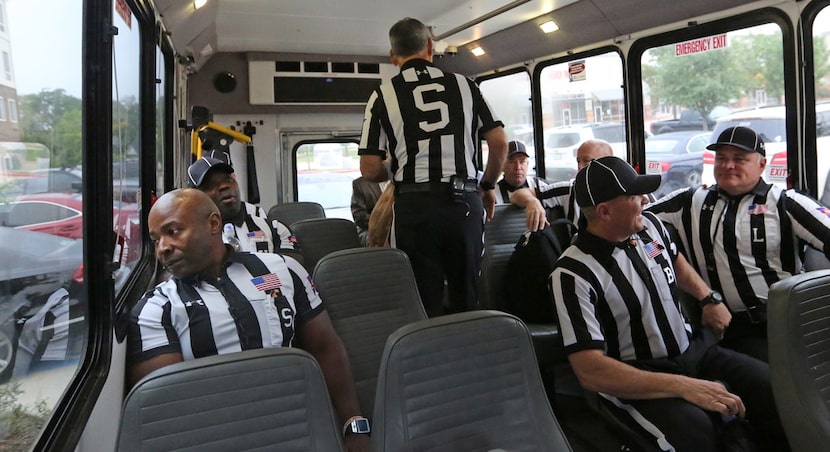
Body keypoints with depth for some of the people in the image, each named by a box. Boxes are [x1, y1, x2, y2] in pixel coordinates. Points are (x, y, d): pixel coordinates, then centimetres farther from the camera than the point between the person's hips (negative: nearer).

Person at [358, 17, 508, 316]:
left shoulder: (383, 95, 1)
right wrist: (488, 185, 19)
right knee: (467, 299, 14)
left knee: (425, 303, 9)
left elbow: (369, 169, -3)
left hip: (414, 206, -1)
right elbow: (499, 142, 4)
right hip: (464, 202, 2)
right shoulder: (463, 85, 7)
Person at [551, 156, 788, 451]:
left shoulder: (649, 224, 4)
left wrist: (710, 299, 16)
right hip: (635, 380, -6)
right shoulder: (574, 274, -20)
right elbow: (591, 371, -25)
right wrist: (684, 387, -28)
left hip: (694, 349, 7)